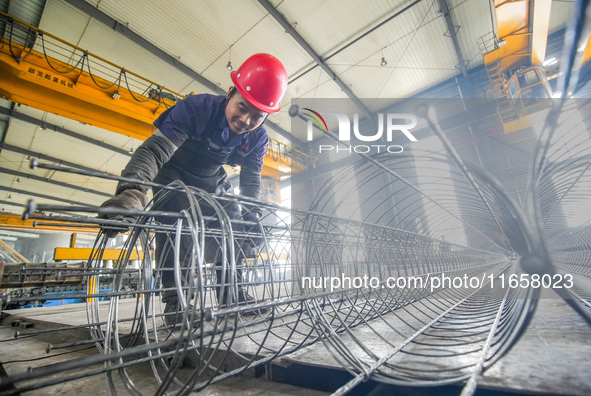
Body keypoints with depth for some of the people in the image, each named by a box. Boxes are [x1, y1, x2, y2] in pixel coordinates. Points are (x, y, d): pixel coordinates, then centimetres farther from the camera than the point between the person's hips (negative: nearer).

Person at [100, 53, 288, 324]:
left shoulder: (258, 138, -18)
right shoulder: (197, 107, -33)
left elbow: (250, 181, -8)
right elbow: (155, 149, -42)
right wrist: (132, 191, -58)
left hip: (211, 181, 4)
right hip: (174, 173, -4)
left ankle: (232, 299, 7)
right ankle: (174, 299, -14)